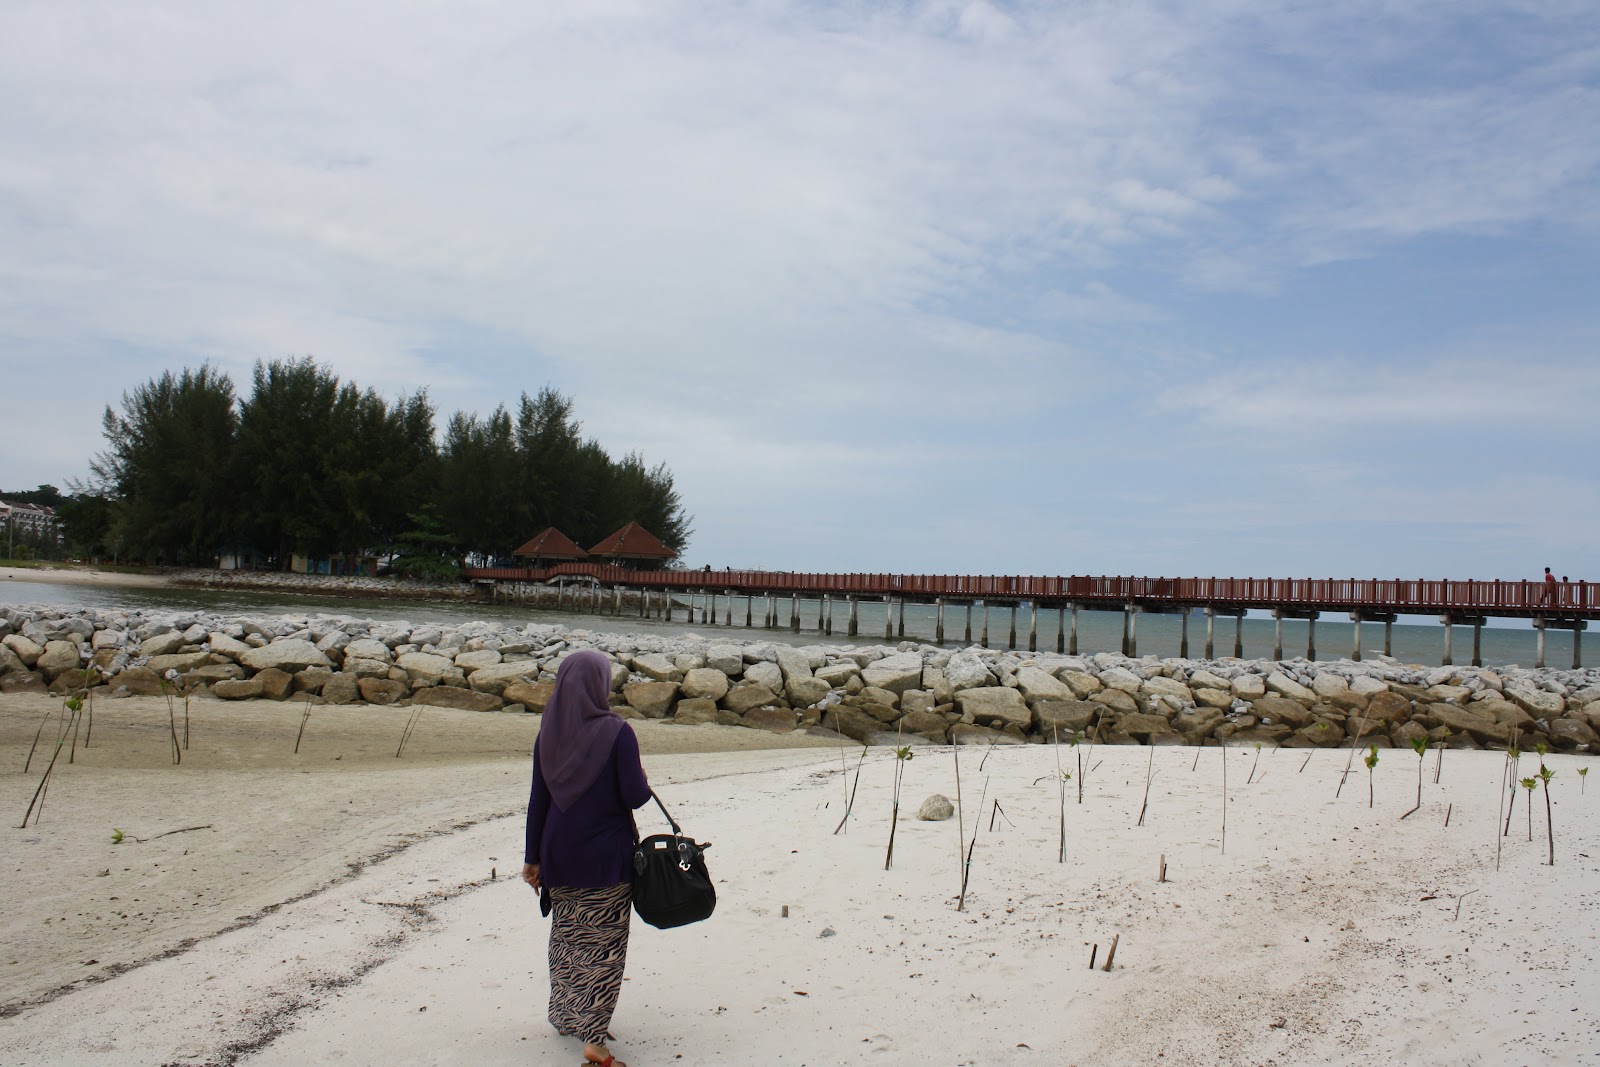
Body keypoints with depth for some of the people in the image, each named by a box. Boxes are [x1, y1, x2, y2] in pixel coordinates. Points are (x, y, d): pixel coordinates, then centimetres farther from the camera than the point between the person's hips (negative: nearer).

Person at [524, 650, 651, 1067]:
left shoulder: (549, 734, 0)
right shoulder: (616, 732, -15)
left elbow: (538, 801, 3)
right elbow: (635, 796, -16)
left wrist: (532, 857, 10)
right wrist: (643, 781, 7)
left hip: (559, 855, 5)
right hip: (606, 857, -5)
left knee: (566, 938, 21)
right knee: (603, 945, 4)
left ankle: (565, 1016, 34)